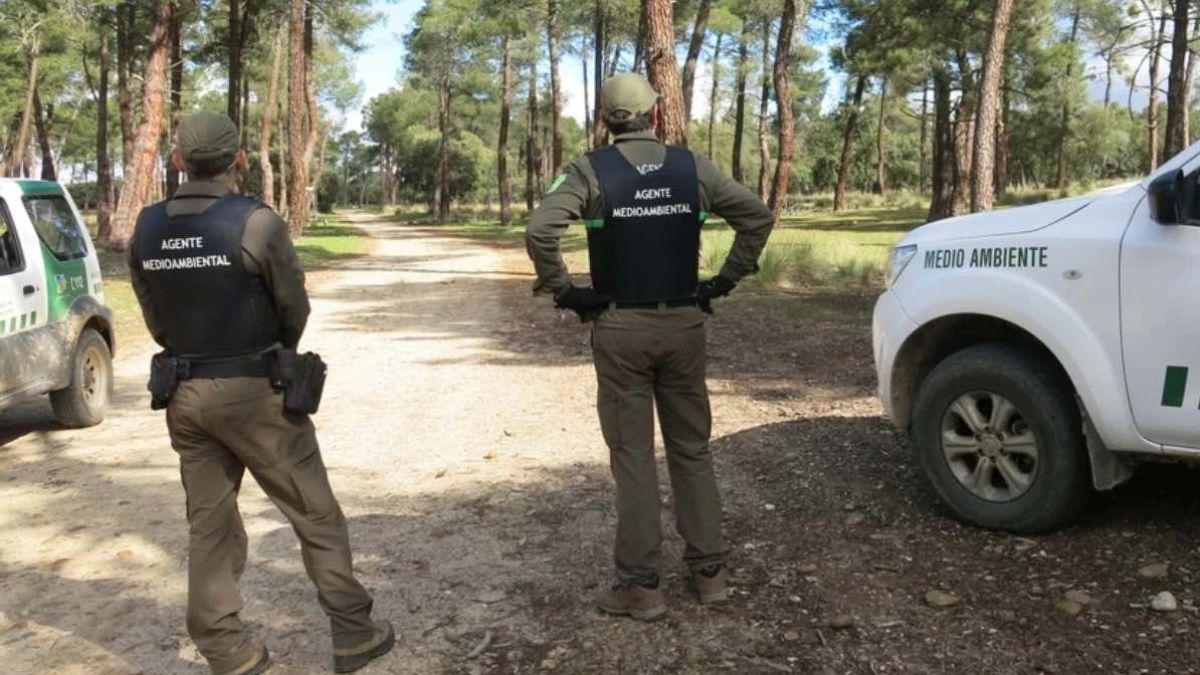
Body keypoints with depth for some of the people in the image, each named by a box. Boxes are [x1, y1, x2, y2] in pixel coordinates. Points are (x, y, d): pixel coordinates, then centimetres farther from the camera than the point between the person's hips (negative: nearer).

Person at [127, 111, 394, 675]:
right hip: (254, 392, -5)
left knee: (209, 525, 14)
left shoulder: (146, 230, 1)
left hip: (184, 394, 6)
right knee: (315, 515, 7)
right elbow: (294, 310, -5)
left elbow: (156, 322, 6)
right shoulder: (256, 223, -16)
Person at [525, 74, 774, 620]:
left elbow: (539, 230, -20)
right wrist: (726, 280, 7)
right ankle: (709, 570, 21)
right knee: (692, 449, 14)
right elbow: (759, 215, 4)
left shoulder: (592, 170, -6)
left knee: (632, 455, 4)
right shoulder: (691, 167, 3)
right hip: (683, 323, 3)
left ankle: (641, 585, 10)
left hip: (620, 327, -3)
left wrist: (563, 290, -8)